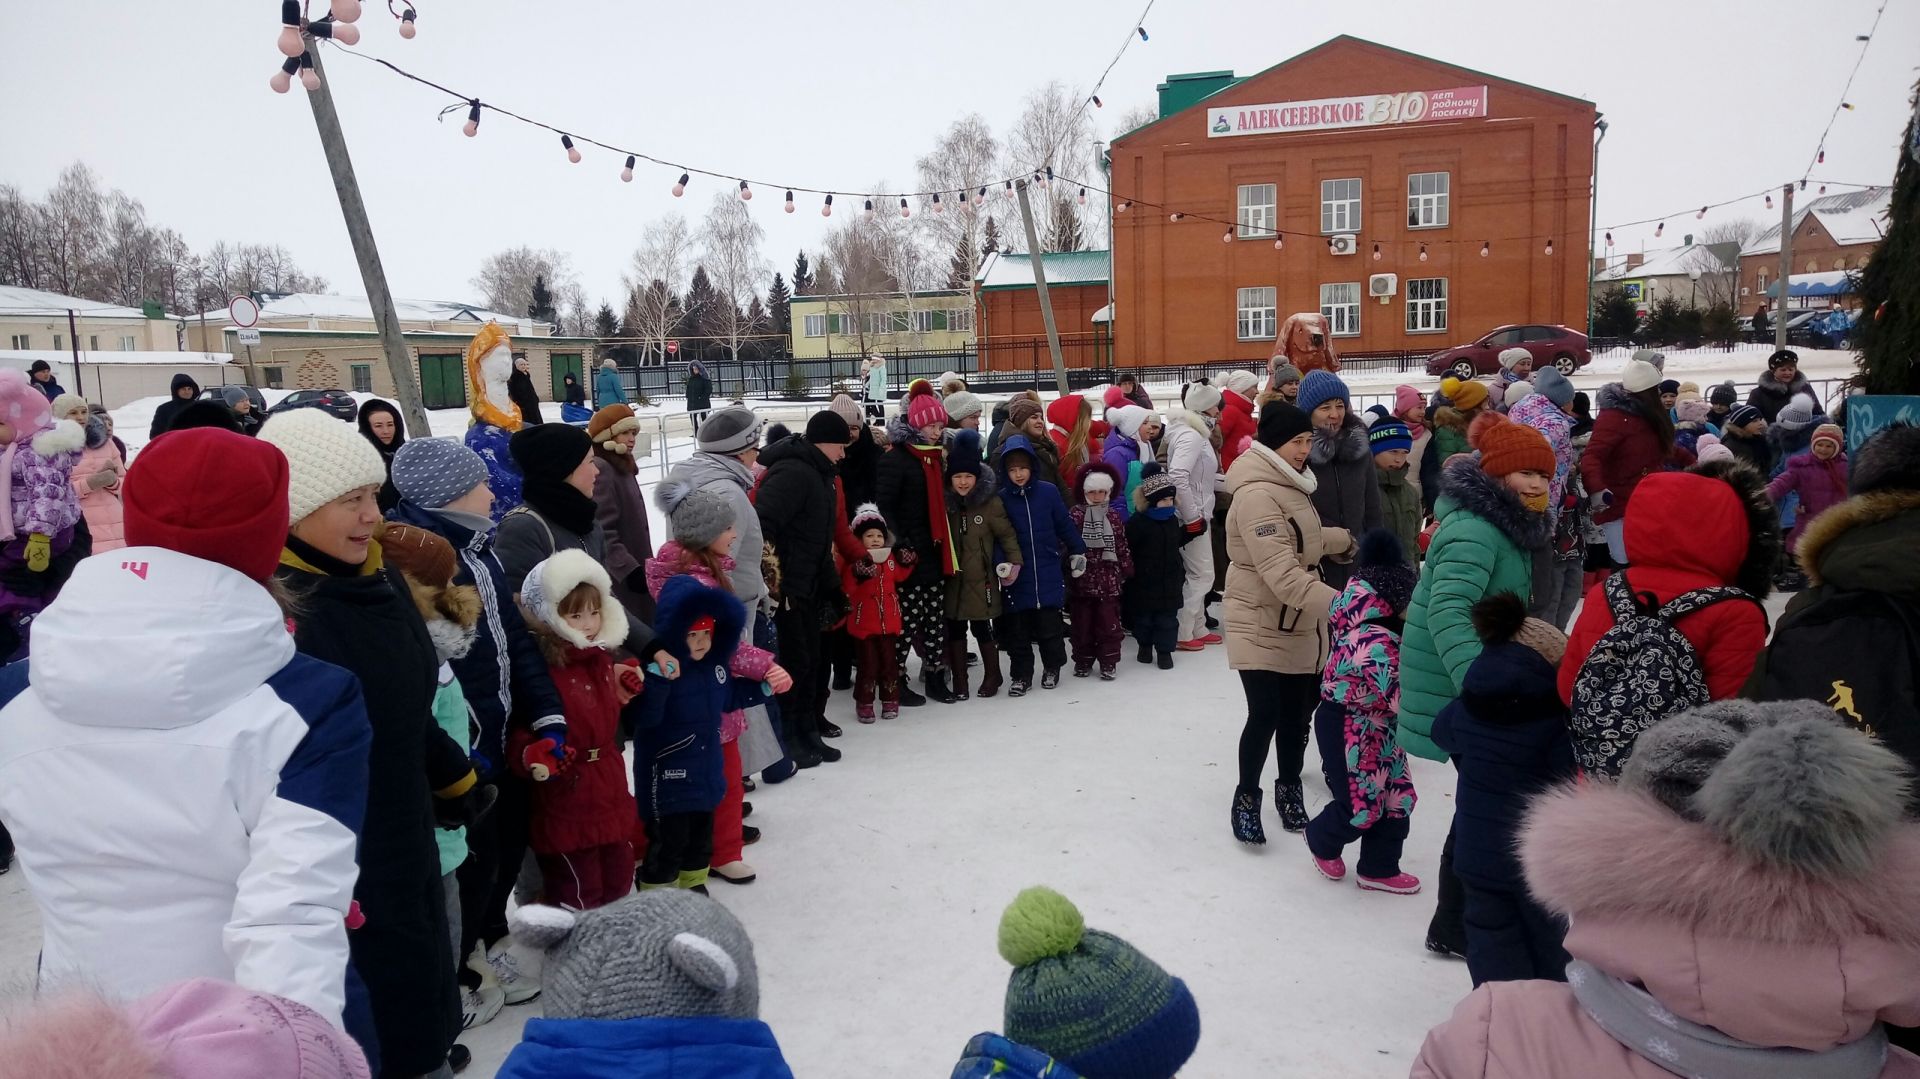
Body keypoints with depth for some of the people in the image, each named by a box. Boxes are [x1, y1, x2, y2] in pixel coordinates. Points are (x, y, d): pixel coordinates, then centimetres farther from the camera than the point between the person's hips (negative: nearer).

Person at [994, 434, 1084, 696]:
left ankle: (1052, 668, 27)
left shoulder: (1048, 492, -3)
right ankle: (1022, 675, 20)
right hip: (1017, 577, 1)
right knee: (1018, 630, 7)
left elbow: (1065, 525, 7)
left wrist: (1078, 552, 11)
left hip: (1049, 575, 0)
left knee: (1049, 625, 6)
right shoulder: (1001, 498, -3)